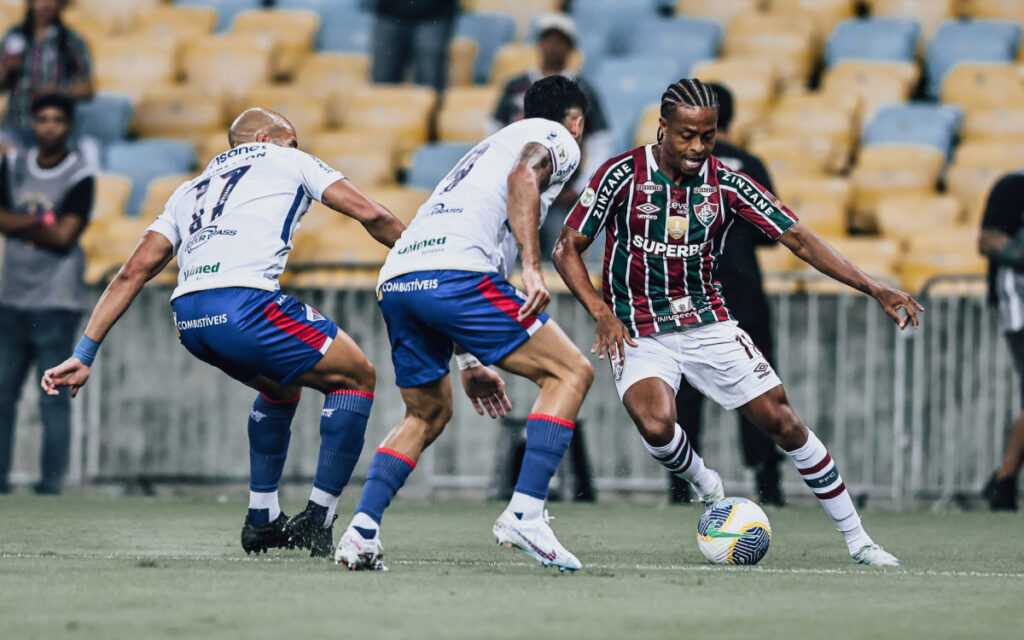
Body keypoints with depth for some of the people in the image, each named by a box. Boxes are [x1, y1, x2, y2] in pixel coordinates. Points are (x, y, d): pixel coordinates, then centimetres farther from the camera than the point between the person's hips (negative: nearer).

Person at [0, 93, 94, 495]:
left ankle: (52, 480, -3)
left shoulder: (80, 175, -5)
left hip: (55, 302, -5)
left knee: (54, 398, -5)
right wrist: (41, 223, -9)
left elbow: (65, 236, -12)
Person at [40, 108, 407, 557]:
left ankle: (261, 520, 32)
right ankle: (317, 524, 4)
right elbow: (370, 215, 12)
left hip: (187, 320, 6)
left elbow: (134, 271, 25)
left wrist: (83, 356, 23)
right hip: (245, 304, -6)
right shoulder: (287, 162, 21)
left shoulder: (189, 191, 33)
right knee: (357, 377, 12)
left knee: (282, 384, 33)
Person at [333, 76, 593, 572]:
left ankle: (361, 531, 10)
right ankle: (524, 514, -11)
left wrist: (471, 363, 39)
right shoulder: (557, 139, 16)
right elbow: (524, 176, -10)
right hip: (455, 272, -8)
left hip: (396, 282, 8)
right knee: (570, 372, 2)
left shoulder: (487, 148, 39)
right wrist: (532, 267, -18)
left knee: (428, 413, 26)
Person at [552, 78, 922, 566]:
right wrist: (602, 313, -20)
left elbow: (799, 240, -5)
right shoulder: (624, 174, -13)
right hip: (638, 333, -2)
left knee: (782, 422, -5)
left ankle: (857, 539, 7)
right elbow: (567, 249, -6)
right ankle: (708, 488, 4)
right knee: (656, 425, -30)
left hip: (708, 323, 2)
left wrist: (874, 288, -14)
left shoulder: (727, 185, -6)